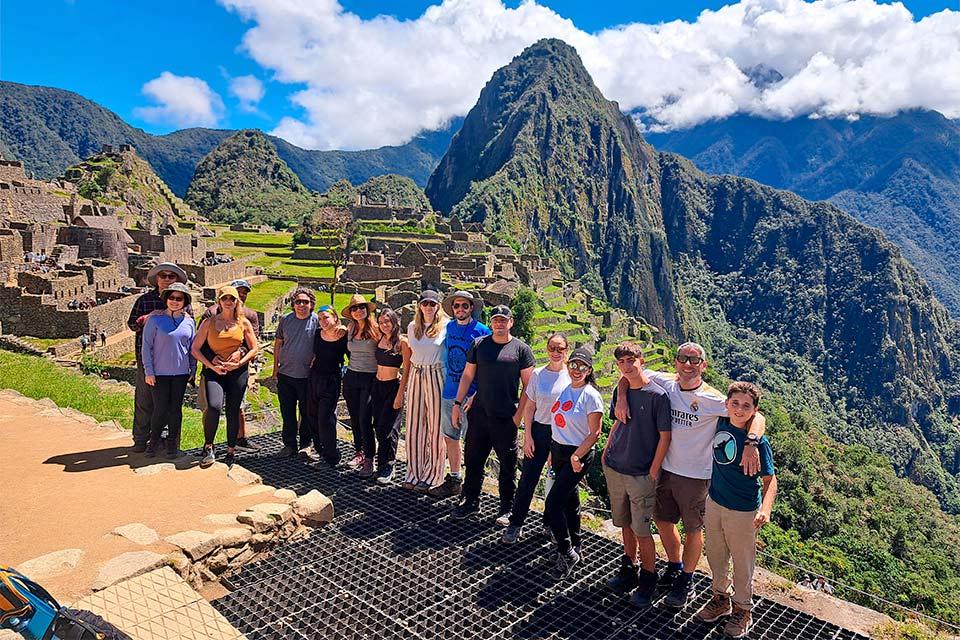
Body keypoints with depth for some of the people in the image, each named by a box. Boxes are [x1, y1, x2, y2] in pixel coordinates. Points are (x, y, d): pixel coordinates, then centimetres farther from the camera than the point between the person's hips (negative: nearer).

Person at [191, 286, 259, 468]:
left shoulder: (244, 323, 5)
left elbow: (255, 348, 7)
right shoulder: (209, 322, 3)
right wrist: (211, 365, -10)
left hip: (237, 371, 1)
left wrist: (239, 363, -7)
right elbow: (195, 349, 2)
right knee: (214, 407, -21)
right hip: (214, 371, -1)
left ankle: (231, 451, 19)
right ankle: (208, 447, -1)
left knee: (233, 411, 5)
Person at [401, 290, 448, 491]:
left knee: (435, 426, 3)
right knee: (414, 426, 8)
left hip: (436, 376, -4)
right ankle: (414, 473, 22)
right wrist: (404, 383, 16)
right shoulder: (412, 327, 9)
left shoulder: (446, 326, -4)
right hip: (415, 376, 4)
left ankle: (431, 476, 16)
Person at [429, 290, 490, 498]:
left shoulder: (482, 332, -10)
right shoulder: (449, 327, 7)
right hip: (449, 392, 6)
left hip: (470, 395, -6)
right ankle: (454, 479, 27)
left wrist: (477, 395, -20)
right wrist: (444, 384, 15)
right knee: (450, 437, 13)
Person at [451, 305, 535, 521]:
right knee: (473, 459, 11)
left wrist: (519, 414, -7)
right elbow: (467, 375, 11)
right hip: (479, 414, 3)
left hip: (506, 418, -3)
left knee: (508, 464, 8)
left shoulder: (521, 349, -2)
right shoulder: (478, 345, 7)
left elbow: (528, 385, -1)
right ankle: (471, 502, 27)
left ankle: (507, 507, 22)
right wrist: (457, 403, 5)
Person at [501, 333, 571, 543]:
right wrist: (528, 436, -2)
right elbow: (529, 407, 3)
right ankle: (515, 524, 14)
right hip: (539, 431, 0)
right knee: (528, 479, 2)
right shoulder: (538, 374, -1)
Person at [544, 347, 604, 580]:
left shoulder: (591, 395, -15)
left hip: (578, 456, -7)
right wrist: (553, 450, 14)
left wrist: (576, 456, -16)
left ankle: (566, 553, 7)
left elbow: (595, 433, -15)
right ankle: (574, 547, 33)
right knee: (570, 500, 18)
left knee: (552, 505, -9)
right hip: (558, 450, 7)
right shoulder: (564, 389, 6)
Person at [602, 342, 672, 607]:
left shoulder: (657, 395, -14)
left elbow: (665, 436, -12)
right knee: (625, 524, 17)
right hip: (614, 470, 6)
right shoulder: (620, 391, 4)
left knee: (641, 530, 2)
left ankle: (648, 579, 21)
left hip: (641, 475, -5)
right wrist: (606, 451, 10)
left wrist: (653, 472, -12)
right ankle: (628, 570, 34)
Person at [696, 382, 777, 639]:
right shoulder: (720, 424, -7)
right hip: (714, 502, 5)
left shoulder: (758, 441, -21)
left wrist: (766, 508, -32)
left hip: (743, 511, -5)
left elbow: (769, 479, -18)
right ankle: (721, 598, 43)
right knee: (715, 555, 21)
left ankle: (743, 609, 35)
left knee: (742, 562, 13)